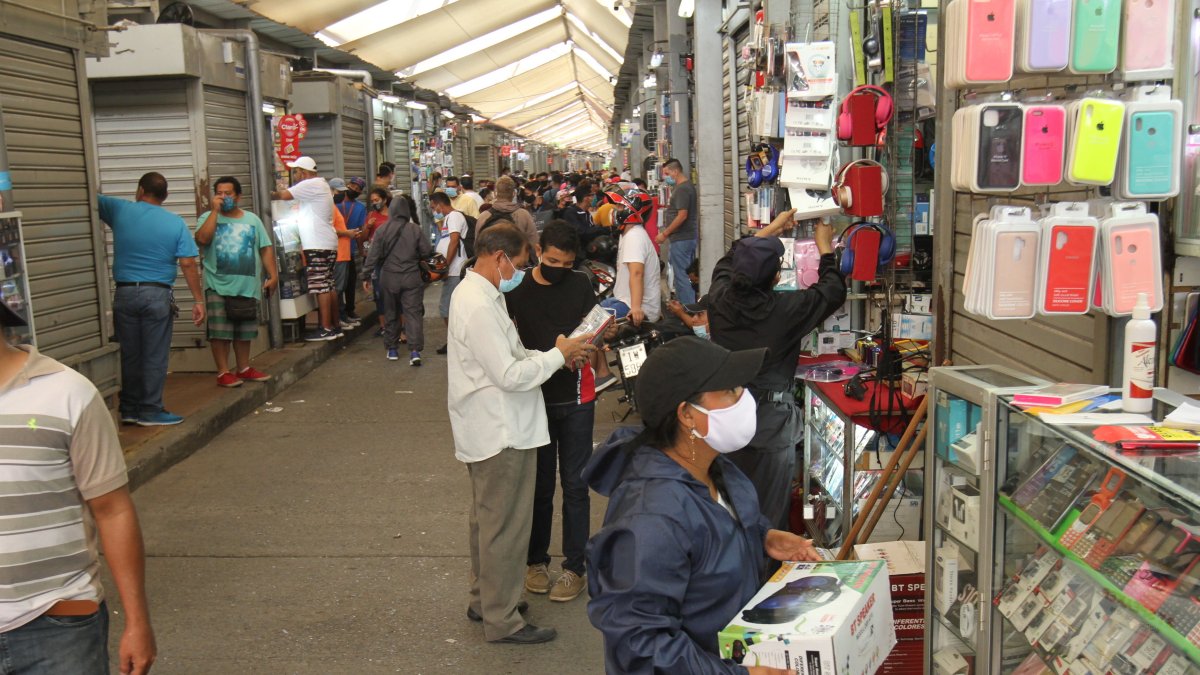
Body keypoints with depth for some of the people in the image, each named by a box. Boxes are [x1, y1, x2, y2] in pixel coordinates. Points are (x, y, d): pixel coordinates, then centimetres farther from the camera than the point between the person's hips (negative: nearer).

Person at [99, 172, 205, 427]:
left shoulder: (120, 211, 1)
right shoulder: (176, 223, -2)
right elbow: (188, 264, -7)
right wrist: (199, 301, -4)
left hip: (125, 293, 2)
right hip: (158, 294, -2)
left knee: (129, 354, 11)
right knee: (155, 356, 3)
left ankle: (129, 409, 20)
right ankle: (150, 411, 6)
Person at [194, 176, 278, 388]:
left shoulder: (252, 219, 12)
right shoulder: (208, 218, 3)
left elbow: (266, 248, 10)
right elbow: (202, 239, -18)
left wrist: (273, 275, 0)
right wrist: (215, 211, -13)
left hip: (248, 285, 3)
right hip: (218, 286, -3)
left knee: (245, 331, 11)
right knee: (219, 331, -5)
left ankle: (244, 368, 24)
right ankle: (223, 372, 4)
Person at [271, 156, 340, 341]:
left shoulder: (312, 185, -10)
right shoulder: (320, 185, 22)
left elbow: (284, 195, -14)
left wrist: (269, 195, 2)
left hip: (318, 246, -10)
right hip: (326, 244, 10)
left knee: (321, 287, -8)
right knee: (327, 286, 11)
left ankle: (326, 329, -7)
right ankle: (334, 326, 15)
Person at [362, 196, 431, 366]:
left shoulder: (382, 230, -5)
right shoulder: (415, 229, -6)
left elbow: (373, 255, -3)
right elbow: (426, 252, -1)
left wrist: (366, 276, 6)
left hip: (389, 277, 1)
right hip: (411, 277, -1)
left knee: (391, 314, 15)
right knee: (414, 313, -2)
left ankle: (392, 349, 22)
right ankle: (415, 350, -13)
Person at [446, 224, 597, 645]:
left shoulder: (480, 294, 10)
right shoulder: (479, 307, -23)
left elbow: (509, 356, 14)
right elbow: (510, 375, -25)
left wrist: (557, 354, 3)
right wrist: (558, 355, -14)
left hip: (490, 431, 11)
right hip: (500, 434, -11)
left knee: (489, 519, 22)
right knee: (504, 527, 1)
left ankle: (485, 600, 37)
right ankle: (502, 619, 14)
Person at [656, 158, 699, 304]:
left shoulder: (682, 189, -16)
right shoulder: (688, 186, 15)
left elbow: (682, 215, -23)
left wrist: (664, 234, -17)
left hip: (681, 239, -10)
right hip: (690, 236, 10)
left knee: (681, 277, -6)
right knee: (688, 274, 15)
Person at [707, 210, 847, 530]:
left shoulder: (719, 299, -9)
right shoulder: (785, 309, -20)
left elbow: (727, 262, 15)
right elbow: (833, 292, -2)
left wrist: (770, 229, 24)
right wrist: (825, 249, 14)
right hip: (771, 418, -5)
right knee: (770, 504, 8)